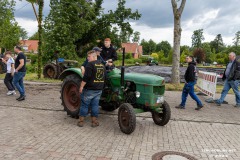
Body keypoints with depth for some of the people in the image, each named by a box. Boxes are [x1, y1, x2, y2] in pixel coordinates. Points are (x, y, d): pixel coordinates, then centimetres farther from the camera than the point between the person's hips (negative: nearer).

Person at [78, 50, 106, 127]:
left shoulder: (90, 64, -13)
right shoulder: (102, 65, 11)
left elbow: (86, 77, -19)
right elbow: (103, 77, 18)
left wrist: (81, 86, -13)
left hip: (89, 89, -6)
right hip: (99, 89, 6)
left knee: (84, 104, 6)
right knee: (95, 105, 11)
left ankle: (81, 121, 14)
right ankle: (94, 121, 14)